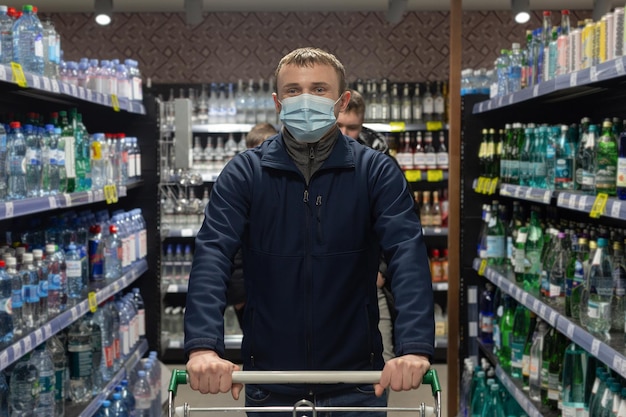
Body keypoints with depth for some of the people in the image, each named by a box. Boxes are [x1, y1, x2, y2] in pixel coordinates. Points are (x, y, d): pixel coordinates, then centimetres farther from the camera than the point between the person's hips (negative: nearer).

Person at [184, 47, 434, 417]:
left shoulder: (377, 172, -5)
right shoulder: (245, 172, -4)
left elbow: (408, 254, -18)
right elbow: (212, 255, -16)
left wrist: (415, 347, -34)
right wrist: (204, 346, -32)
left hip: (355, 383, 0)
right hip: (269, 382, 1)